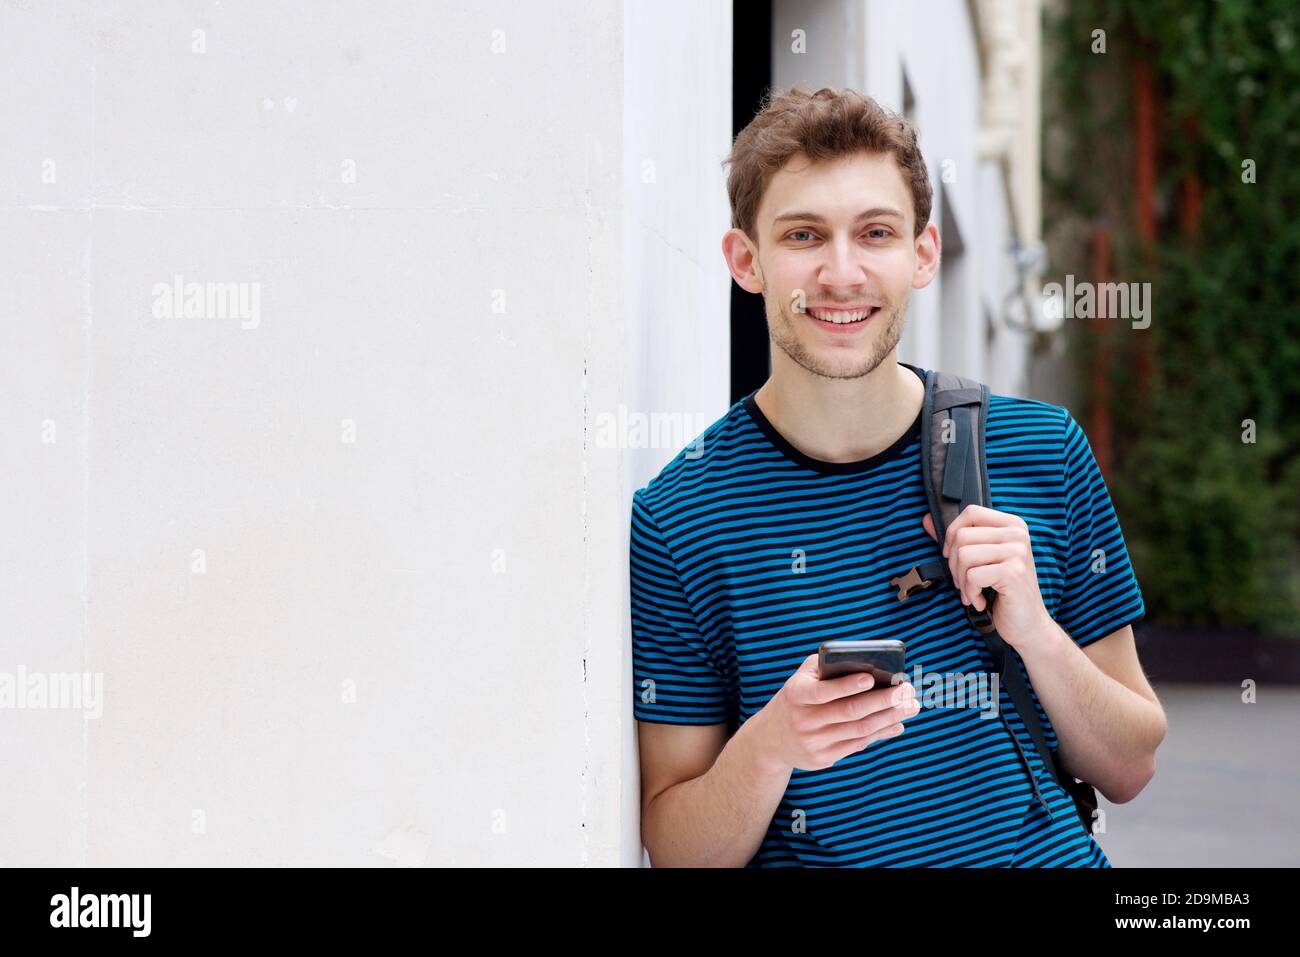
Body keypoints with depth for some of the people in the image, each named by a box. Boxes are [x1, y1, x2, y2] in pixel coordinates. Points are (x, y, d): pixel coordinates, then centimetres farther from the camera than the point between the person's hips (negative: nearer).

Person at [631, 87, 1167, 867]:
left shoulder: (1042, 449, 3)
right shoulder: (677, 519, -5)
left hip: (1051, 857, 2)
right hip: (809, 862, -2)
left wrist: (1034, 631, -9)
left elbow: (1129, 772, 7)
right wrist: (768, 746, -20)